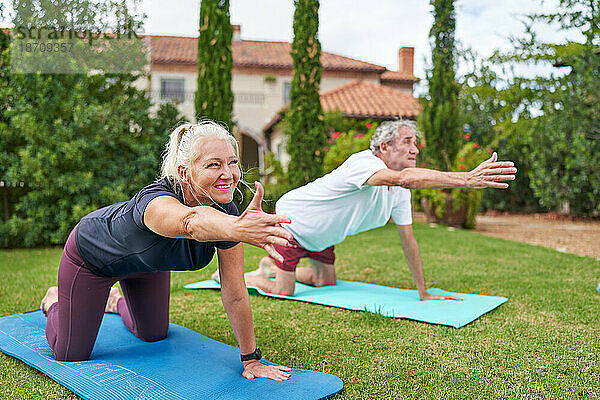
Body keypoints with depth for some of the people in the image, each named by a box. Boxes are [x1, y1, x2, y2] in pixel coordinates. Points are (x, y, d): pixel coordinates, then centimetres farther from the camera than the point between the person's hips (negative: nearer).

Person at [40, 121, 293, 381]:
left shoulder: (226, 211, -29)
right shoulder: (156, 202, -44)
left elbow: (235, 294, -24)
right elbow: (191, 222, -71)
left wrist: (251, 359, -22)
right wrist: (239, 228, -91)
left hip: (147, 262, 5)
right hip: (92, 253, -5)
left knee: (154, 335, 20)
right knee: (71, 355, 6)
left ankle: (116, 301, 49)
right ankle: (54, 301, 37)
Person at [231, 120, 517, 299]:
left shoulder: (400, 193, -6)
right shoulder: (363, 162, -33)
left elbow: (408, 240, -1)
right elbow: (402, 178, -55)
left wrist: (423, 292, -3)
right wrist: (467, 179, -61)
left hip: (319, 236, 8)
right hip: (291, 219, -8)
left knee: (326, 281, 15)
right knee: (284, 292, -8)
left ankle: (271, 267, 36)